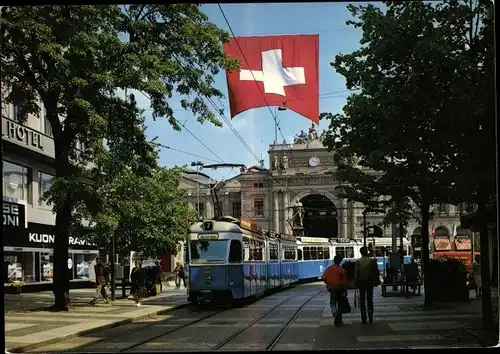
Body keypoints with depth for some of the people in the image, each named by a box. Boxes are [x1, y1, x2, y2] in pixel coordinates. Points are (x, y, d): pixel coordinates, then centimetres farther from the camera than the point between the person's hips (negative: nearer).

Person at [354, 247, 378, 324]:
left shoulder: (358, 261, -7)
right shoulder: (372, 261, -5)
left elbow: (356, 273, -8)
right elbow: (376, 272, -3)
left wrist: (356, 283, -1)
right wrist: (375, 280, 10)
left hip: (361, 282, -1)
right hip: (370, 282, 1)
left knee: (362, 301, 5)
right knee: (370, 300, 9)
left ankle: (363, 319, 2)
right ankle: (370, 318, 9)